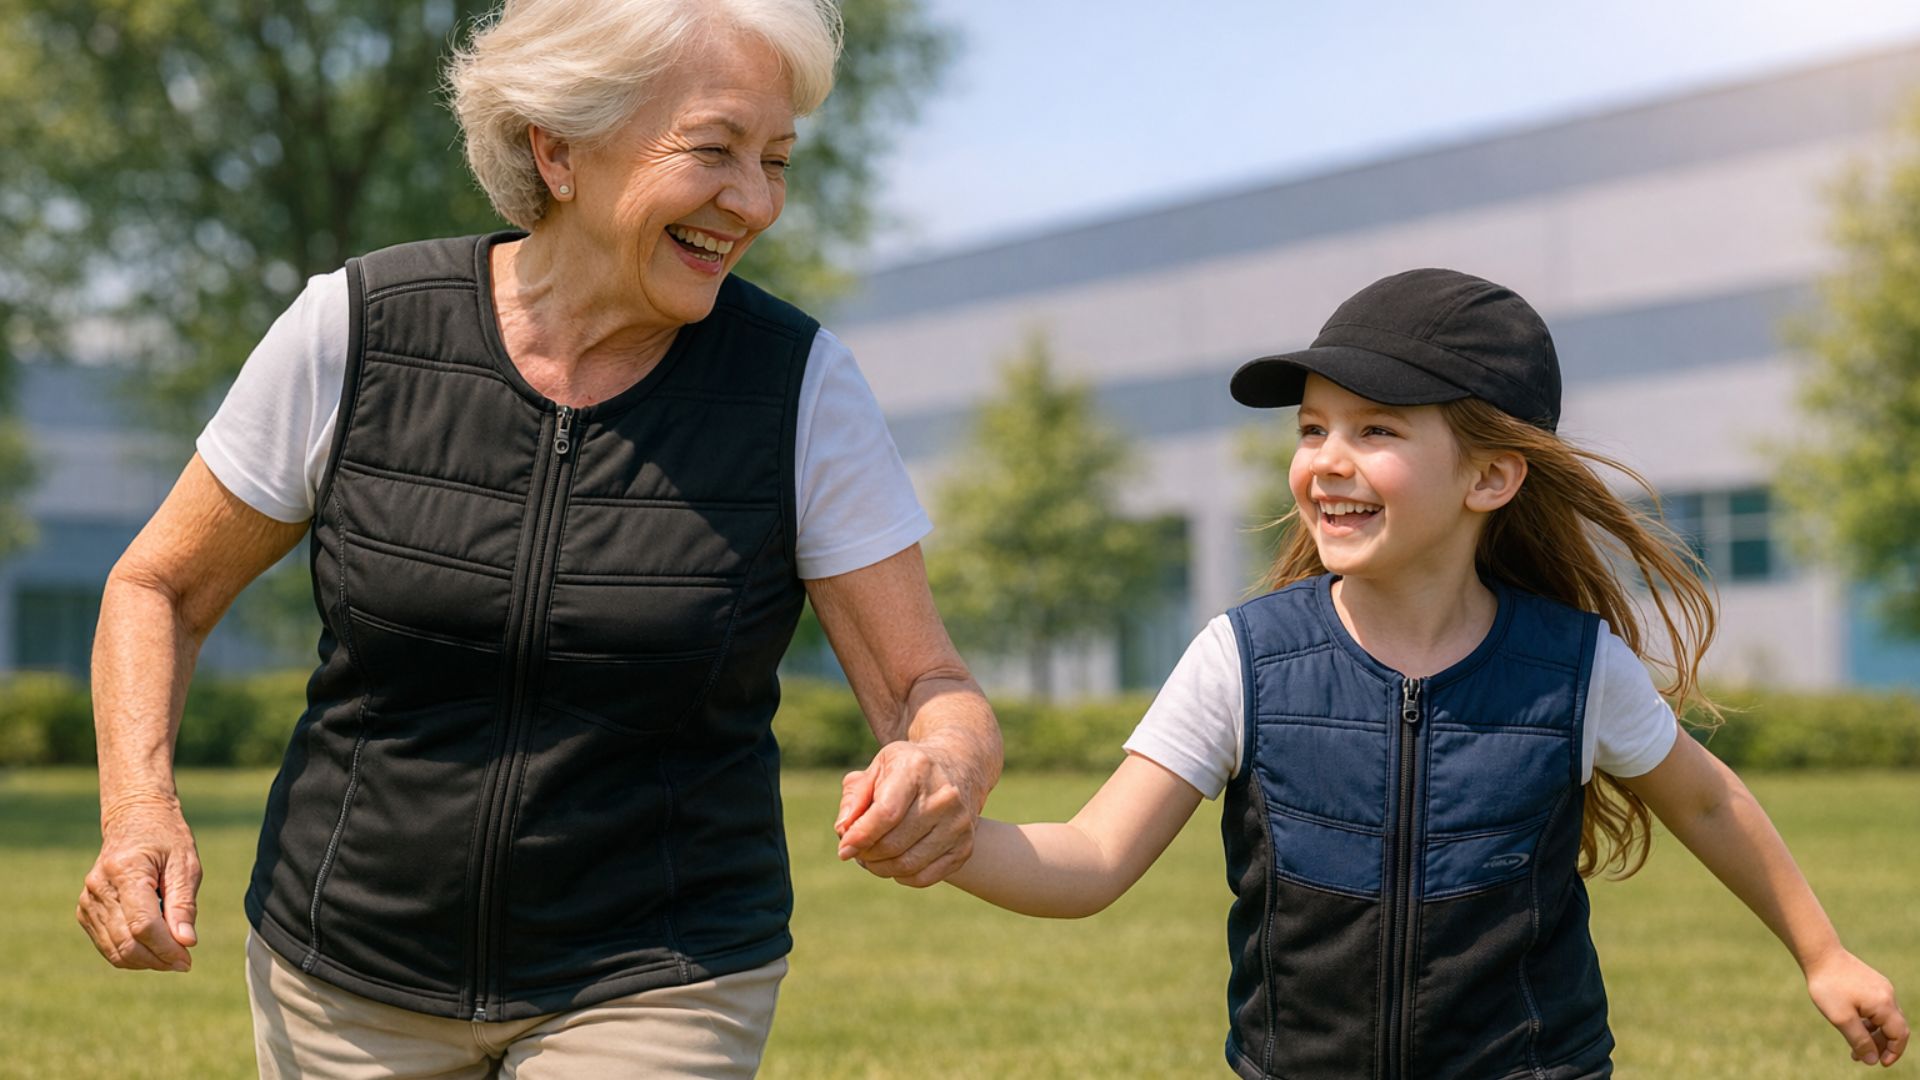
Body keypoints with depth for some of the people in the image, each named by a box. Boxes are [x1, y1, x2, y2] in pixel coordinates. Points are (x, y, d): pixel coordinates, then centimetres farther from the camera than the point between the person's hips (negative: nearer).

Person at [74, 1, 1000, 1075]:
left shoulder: (803, 388, -12)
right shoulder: (353, 333, -11)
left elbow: (931, 693, -9)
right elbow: (159, 589, 2)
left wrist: (946, 771, -33)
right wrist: (139, 808, -15)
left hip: (650, 985, -1)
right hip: (350, 969, 2)